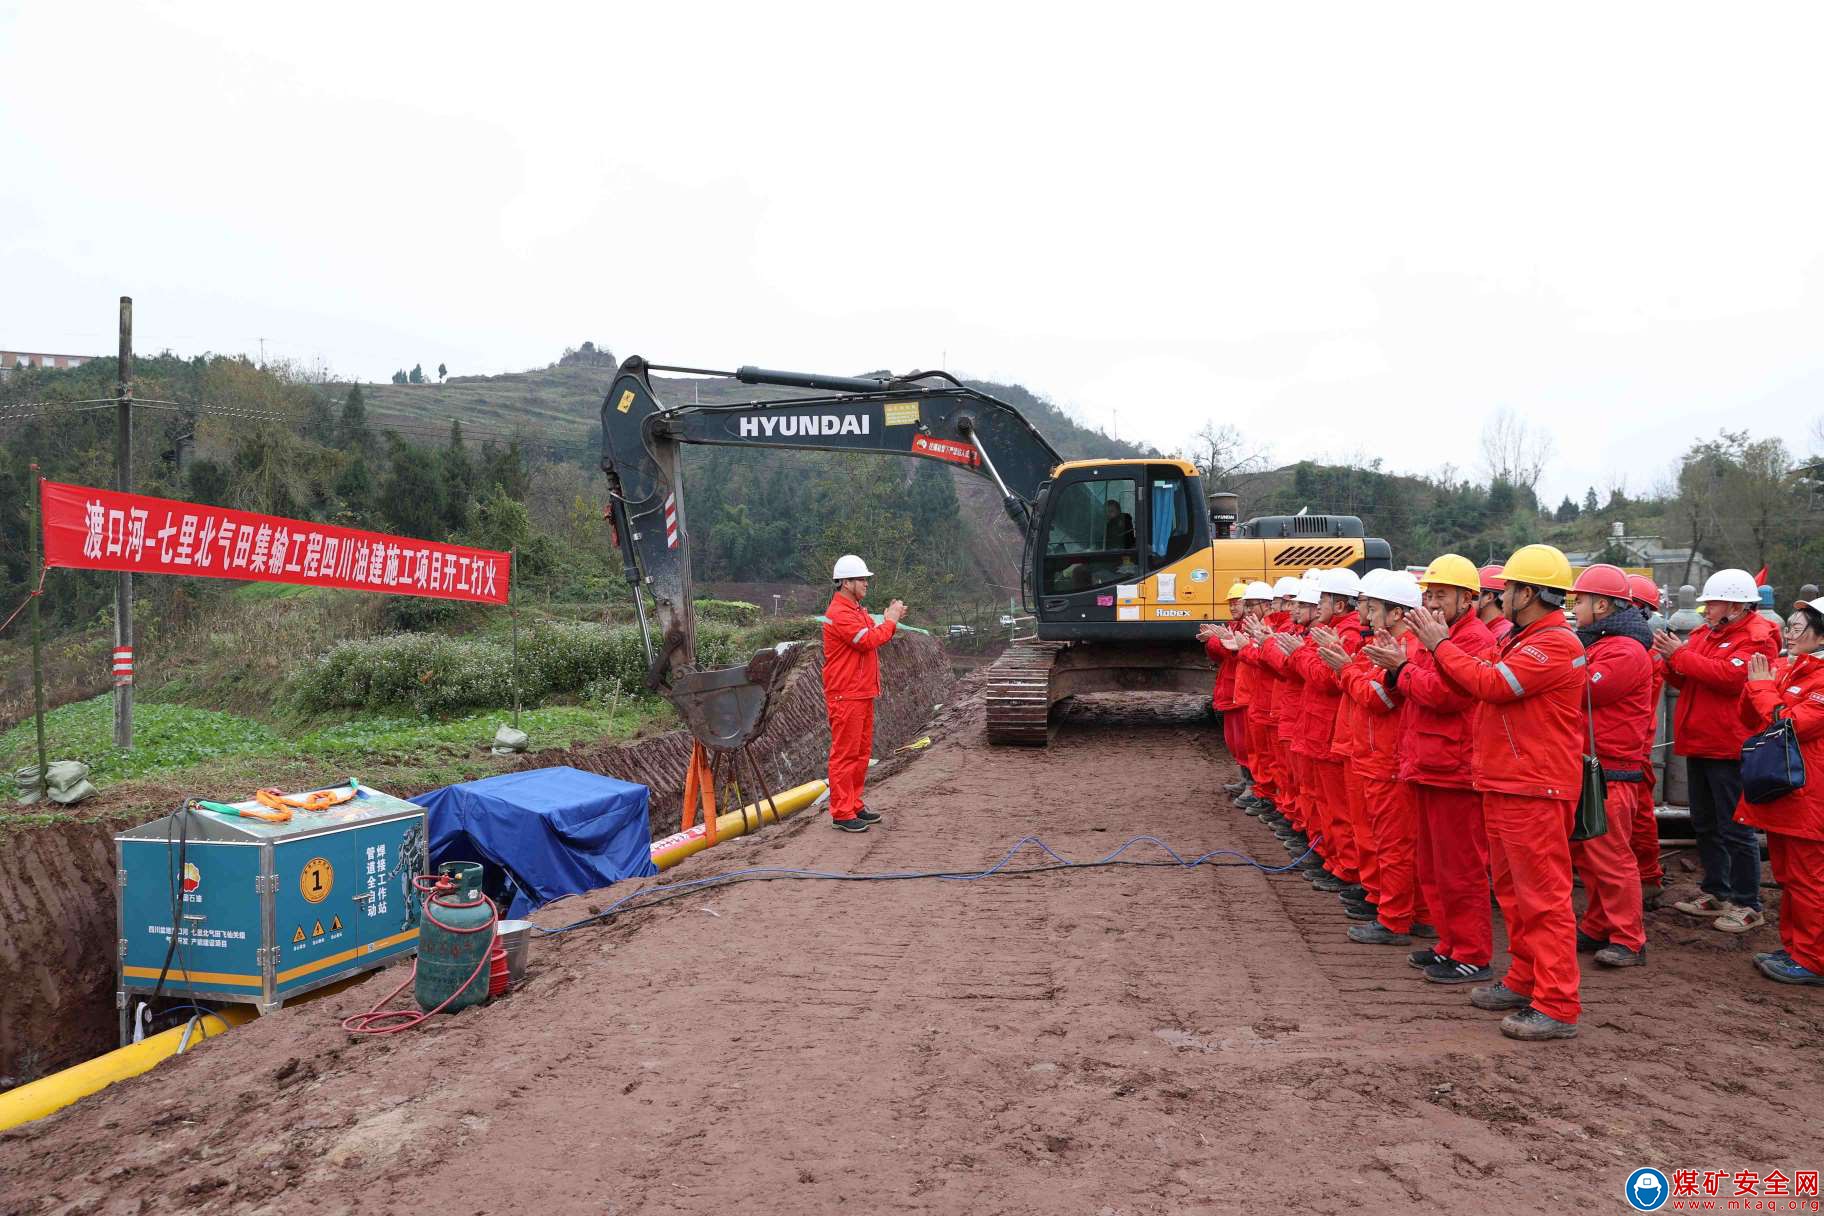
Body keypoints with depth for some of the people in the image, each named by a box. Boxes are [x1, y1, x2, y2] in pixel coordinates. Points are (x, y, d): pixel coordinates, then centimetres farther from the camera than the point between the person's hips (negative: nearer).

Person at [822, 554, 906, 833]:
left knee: (861, 751, 15)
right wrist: (891, 621, -10)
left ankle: (854, 804, 24)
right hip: (846, 696, -10)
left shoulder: (857, 611, 18)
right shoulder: (839, 614, -16)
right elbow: (868, 641, -22)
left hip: (863, 693, 10)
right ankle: (842, 813, -1)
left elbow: (874, 638, 20)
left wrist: (890, 620, 5)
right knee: (845, 753, -6)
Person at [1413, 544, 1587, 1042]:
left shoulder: (1555, 644, -15)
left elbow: (1492, 684, -22)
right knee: (1513, 889, 18)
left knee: (1544, 895, -7)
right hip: (1504, 785, 11)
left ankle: (1557, 1007, -2)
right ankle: (1524, 980, 29)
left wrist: (1441, 645, -12)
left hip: (1535, 790, -11)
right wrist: (1441, 646, 4)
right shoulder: (1524, 640, 18)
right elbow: (1483, 685, 13)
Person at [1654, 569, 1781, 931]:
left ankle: (1747, 905, 8)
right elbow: (1685, 680, 15)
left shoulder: (1757, 638, -11)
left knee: (1735, 829, -2)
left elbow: (1732, 676, -26)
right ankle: (1715, 893, 28)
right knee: (1705, 824, 16)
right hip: (1699, 745, 9)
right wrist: (1671, 661, -5)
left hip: (1730, 749, -9)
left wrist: (1681, 655, -20)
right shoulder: (1706, 633, 13)